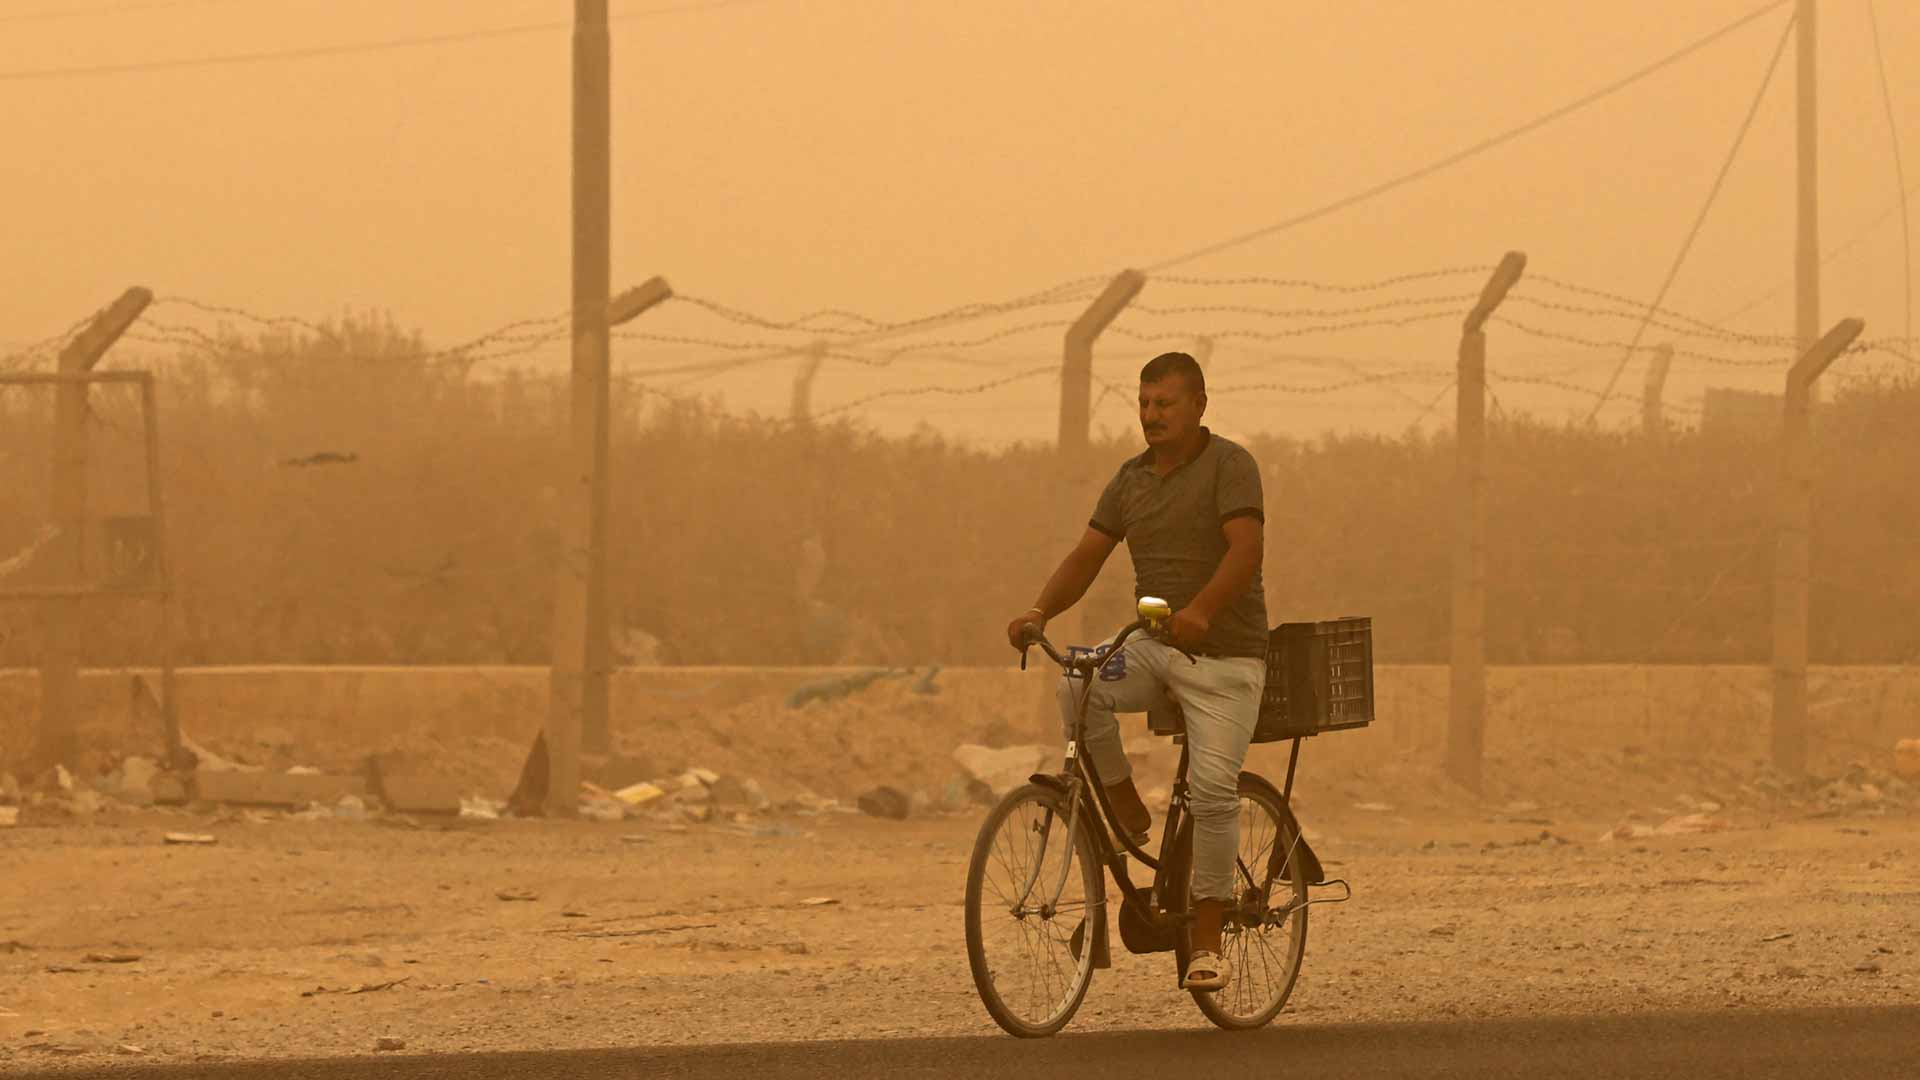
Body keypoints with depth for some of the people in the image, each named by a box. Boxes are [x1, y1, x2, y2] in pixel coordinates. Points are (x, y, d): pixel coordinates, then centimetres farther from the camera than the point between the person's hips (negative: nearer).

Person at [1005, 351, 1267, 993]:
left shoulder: (1229, 465, -8)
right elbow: (1088, 556, 7)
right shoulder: (1132, 480, 10)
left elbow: (1246, 546, -23)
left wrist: (1200, 610, -40)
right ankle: (1129, 819, -9)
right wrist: (1039, 613, -12)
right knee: (1080, 687, -26)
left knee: (1213, 789, -16)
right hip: (1155, 646, 5)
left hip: (1225, 656, -5)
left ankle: (1207, 940, -5)